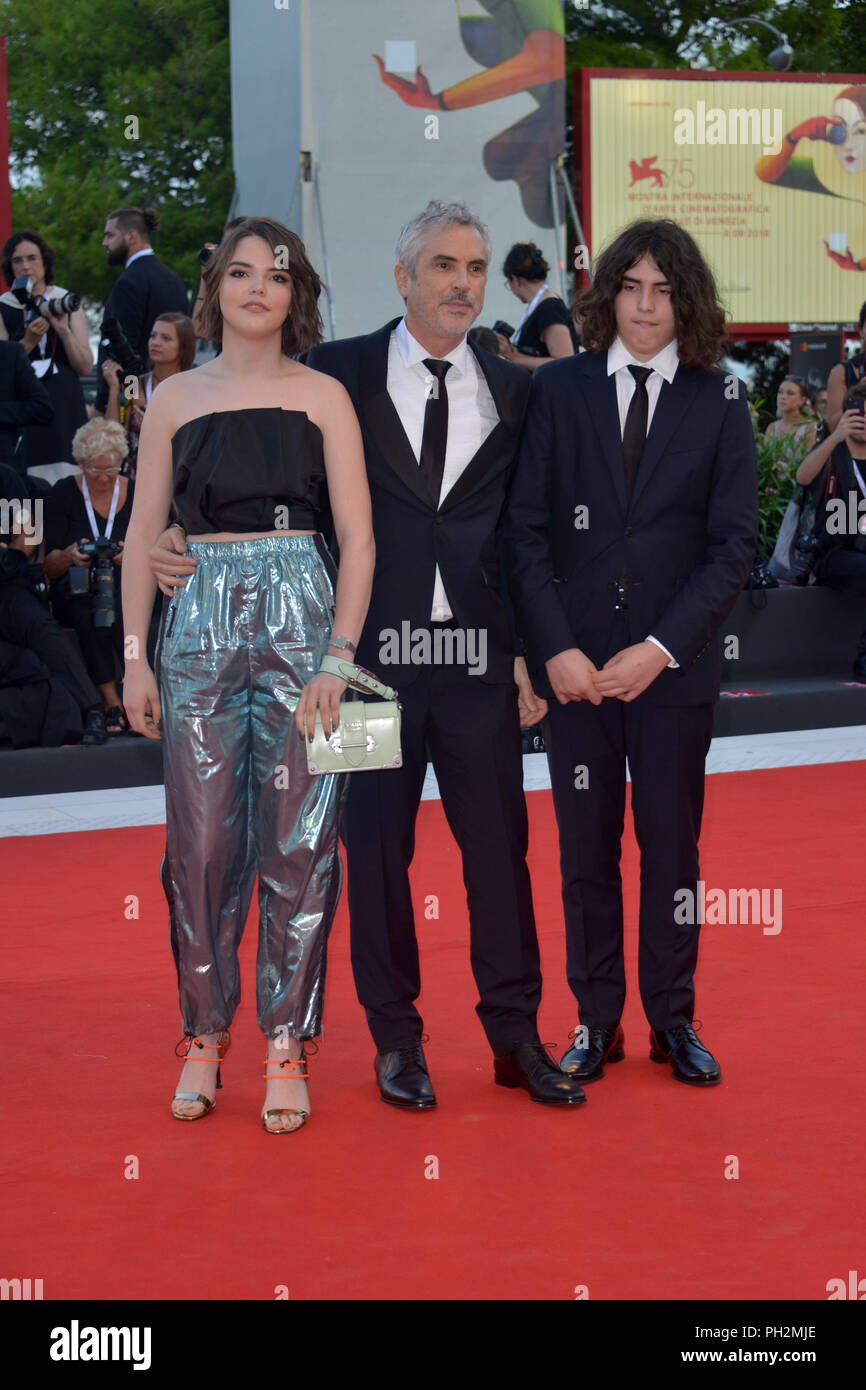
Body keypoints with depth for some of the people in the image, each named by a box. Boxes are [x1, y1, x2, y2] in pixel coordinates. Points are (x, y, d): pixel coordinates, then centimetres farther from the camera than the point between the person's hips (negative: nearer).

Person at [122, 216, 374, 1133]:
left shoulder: (321, 397, 4)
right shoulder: (175, 400, 9)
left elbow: (358, 538, 1)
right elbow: (143, 534, 11)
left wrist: (339, 654, -8)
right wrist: (135, 656, 3)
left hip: (300, 614, -1)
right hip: (201, 621, 1)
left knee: (298, 841, -1)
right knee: (201, 842, 1)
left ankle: (286, 1043, 8)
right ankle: (205, 1034, 15)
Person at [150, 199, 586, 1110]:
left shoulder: (513, 393, 9)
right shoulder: (339, 375, 3)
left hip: (478, 658, 2)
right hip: (372, 651, -1)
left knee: (498, 845, 3)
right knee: (376, 848, 5)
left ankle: (515, 1035, 15)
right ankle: (396, 1039, 17)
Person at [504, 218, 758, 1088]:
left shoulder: (718, 405, 2)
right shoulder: (558, 390, 3)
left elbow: (733, 545, -1)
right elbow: (526, 530, 1)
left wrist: (660, 648, -11)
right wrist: (555, 649, -9)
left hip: (675, 665, 0)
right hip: (573, 663, 0)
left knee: (671, 845, 6)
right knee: (585, 848, 6)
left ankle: (672, 1021, 19)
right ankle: (595, 1021, 17)